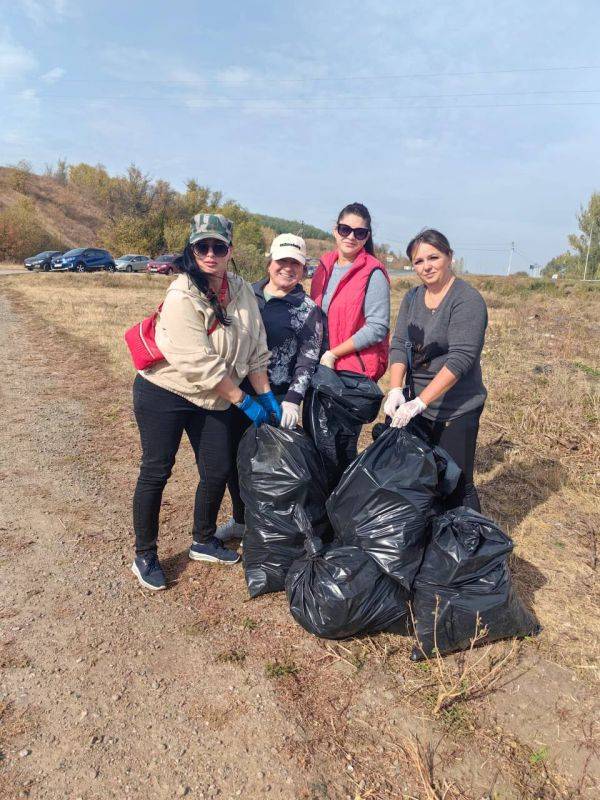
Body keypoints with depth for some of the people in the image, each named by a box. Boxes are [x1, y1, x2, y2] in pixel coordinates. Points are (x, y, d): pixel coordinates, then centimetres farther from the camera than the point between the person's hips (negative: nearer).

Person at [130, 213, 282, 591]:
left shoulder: (242, 290, -2)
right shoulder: (182, 297, -21)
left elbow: (256, 348, 4)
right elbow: (201, 364, -24)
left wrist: (267, 395, 0)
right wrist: (244, 402, -18)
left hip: (212, 399, 6)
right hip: (164, 392, -6)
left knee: (218, 471, 7)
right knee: (156, 471, 3)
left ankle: (204, 541, 31)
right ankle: (145, 555, 22)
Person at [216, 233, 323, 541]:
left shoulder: (307, 309, -4)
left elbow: (308, 360, -8)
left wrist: (293, 399, -20)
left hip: (278, 400, -5)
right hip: (237, 392, 5)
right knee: (235, 457, 13)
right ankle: (240, 519, 35)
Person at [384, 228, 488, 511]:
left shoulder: (468, 300, -13)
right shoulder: (412, 298, 8)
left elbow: (460, 359, -21)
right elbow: (399, 345, 2)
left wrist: (419, 402, -26)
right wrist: (395, 390, -14)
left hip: (456, 411, -6)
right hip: (416, 406, 6)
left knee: (455, 485, -1)